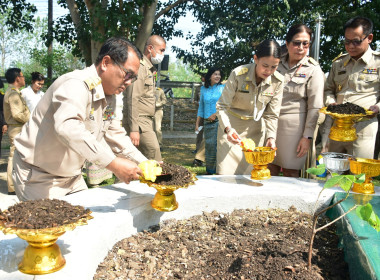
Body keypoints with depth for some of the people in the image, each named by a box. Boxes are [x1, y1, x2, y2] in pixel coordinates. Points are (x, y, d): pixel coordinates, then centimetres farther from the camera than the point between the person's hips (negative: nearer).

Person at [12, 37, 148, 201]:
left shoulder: (109, 98, 5)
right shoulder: (77, 85, -26)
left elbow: (115, 136, 10)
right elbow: (68, 128, -43)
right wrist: (113, 163, -47)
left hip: (72, 178, 9)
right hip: (38, 176, -8)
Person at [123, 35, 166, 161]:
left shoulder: (150, 69, 20)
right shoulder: (139, 67, -11)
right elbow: (132, 99, -18)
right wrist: (133, 129, -22)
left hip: (146, 121, 9)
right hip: (138, 121, -9)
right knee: (153, 150, -15)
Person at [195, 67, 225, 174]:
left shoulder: (222, 88, 4)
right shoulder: (203, 89, 13)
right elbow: (201, 108, 16)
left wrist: (215, 114, -13)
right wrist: (197, 123, 12)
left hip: (219, 121, -3)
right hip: (207, 122, 3)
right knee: (209, 146, 5)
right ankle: (209, 171, 14)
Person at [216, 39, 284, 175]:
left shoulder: (277, 81, -11)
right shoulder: (238, 74, -20)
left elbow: (272, 115, -2)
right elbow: (222, 106, -15)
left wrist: (271, 136, -17)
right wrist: (227, 128, -31)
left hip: (255, 128, 3)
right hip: (231, 126, -2)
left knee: (251, 171, 5)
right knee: (227, 172, -4)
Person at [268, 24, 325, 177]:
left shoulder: (313, 70, -2)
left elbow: (315, 107, -6)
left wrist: (307, 136, -10)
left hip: (294, 125, -4)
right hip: (272, 123, 4)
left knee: (290, 173, 3)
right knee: (270, 170, 7)